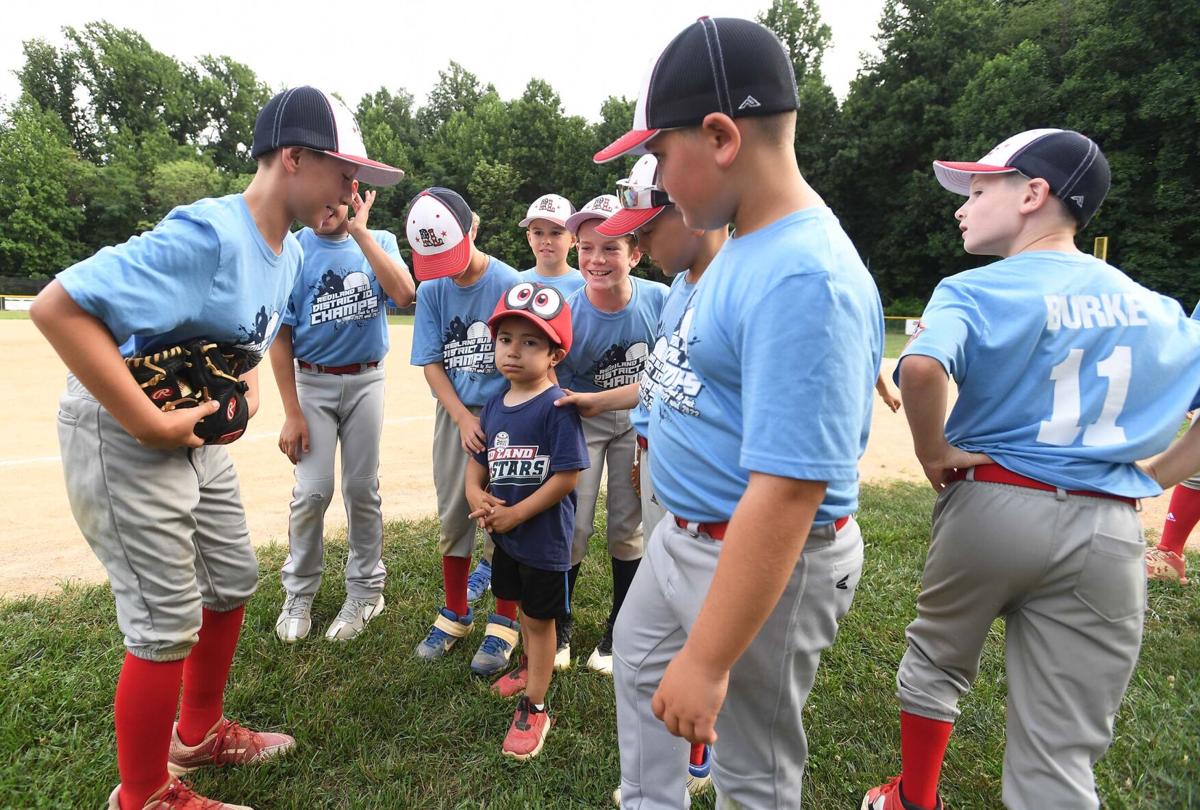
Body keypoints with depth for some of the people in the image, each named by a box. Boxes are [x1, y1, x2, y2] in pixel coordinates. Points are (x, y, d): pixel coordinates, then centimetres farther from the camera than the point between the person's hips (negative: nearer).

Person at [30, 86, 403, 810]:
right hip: (122, 438, -9)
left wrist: (247, 384, 3)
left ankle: (200, 734, 41)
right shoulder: (209, 234, -26)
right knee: (170, 625, -1)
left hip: (199, 436, 9)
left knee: (234, 583, 18)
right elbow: (58, 306, -30)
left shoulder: (289, 254, 4)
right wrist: (150, 424, -28)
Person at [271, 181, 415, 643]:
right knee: (312, 492, -5)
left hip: (366, 380, 1)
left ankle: (364, 591, 22)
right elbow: (280, 336, -5)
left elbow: (404, 295, -20)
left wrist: (360, 231, -19)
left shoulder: (379, 242, 1)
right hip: (312, 383, -1)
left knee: (363, 490, 7)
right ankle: (299, 593, 17)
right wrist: (292, 413, -10)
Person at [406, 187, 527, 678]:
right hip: (454, 415, 4)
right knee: (452, 518, 13)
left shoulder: (510, 285, -11)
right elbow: (431, 364, 1)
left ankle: (504, 623, 20)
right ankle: (455, 615, 31)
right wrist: (463, 419, -9)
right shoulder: (432, 289, 1)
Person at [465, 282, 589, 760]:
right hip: (504, 535, 7)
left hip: (545, 537, -7)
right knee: (523, 608, 26)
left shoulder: (556, 407, -21)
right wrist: (477, 496, -10)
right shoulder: (495, 406, 2)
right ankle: (532, 665, 51)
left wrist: (515, 513, -20)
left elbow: (567, 475, -23)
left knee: (539, 617, 9)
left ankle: (533, 708, 24)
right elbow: (478, 462, 11)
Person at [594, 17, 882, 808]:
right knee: (640, 660, 32)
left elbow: (786, 492, -34)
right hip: (688, 533, 10)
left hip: (766, 560, -10)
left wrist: (709, 660, -30)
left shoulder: (804, 279, -31)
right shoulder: (749, 244, 1)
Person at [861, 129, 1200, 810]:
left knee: (936, 664, 23)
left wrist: (933, 451, -14)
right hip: (1110, 533, 3)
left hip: (991, 503, -3)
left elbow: (922, 367, -30)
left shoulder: (977, 291, -10)